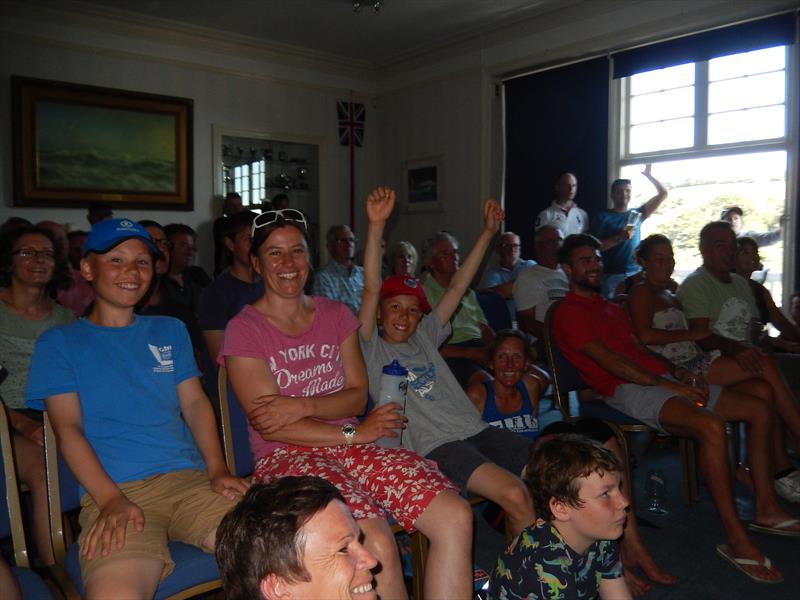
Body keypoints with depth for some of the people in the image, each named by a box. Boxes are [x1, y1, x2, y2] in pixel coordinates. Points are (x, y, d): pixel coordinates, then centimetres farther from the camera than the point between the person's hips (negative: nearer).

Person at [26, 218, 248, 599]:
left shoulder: (170, 331, 22)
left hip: (191, 479, 3)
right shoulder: (59, 343, 12)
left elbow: (195, 403, 14)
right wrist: (110, 500, -13)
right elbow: (68, 428, 2)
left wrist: (217, 470, -3)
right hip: (114, 491, -3)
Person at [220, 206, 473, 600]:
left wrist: (303, 406, -13)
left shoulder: (336, 315, 14)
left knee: (456, 517, -17)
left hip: (353, 448, 5)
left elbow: (358, 395, 6)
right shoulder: (244, 329, -1)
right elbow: (270, 424, -8)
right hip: (285, 458, -4)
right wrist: (354, 433, -10)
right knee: (377, 545, -30)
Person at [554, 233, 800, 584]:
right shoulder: (569, 313, -4)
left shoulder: (611, 308, 27)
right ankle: (737, 540, -24)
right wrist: (666, 384, -17)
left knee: (759, 408, 5)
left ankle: (766, 508, 10)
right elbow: (608, 361, -14)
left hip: (661, 379, 10)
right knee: (710, 426, -33)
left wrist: (678, 374, 5)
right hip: (629, 390, -10)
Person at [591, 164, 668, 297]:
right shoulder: (603, 217, 1)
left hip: (635, 273, 4)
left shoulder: (637, 214, 12)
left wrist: (649, 175, 9)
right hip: (611, 275, -3)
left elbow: (662, 194, 13)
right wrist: (619, 238, -17)